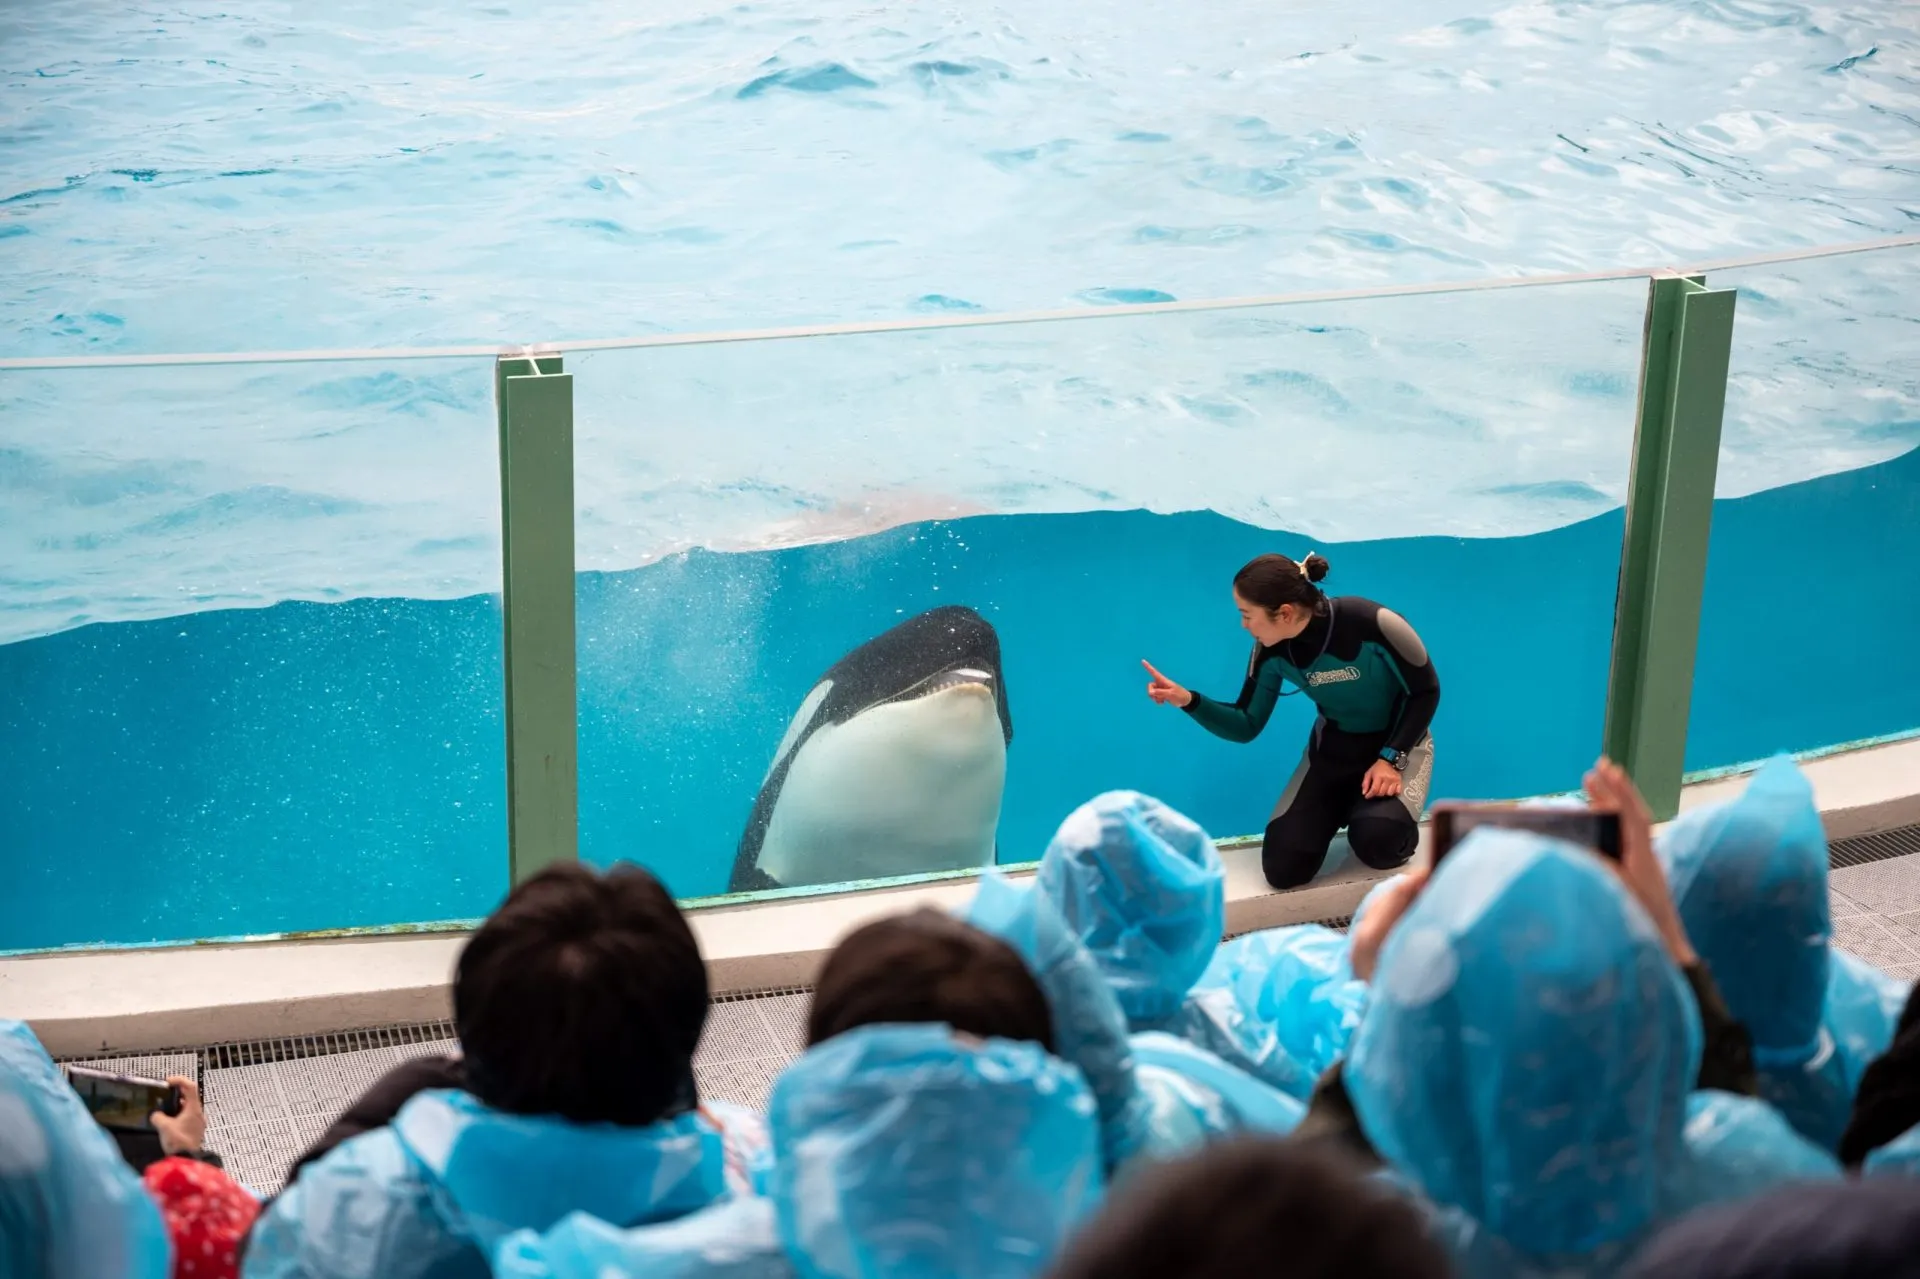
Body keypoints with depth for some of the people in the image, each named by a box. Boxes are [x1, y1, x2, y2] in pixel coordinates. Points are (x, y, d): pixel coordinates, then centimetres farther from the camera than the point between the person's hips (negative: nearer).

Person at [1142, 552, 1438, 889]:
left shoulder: (1372, 623, -31)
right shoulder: (1272, 651, -17)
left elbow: (1426, 691, -16)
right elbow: (1246, 727, -4)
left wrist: (1391, 759, -25)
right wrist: (1188, 700, -20)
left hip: (1398, 742, -4)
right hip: (1334, 747, 4)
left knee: (1378, 840, -34)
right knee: (1283, 868, -12)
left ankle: (1393, 826, 5)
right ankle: (1345, 807, 17)